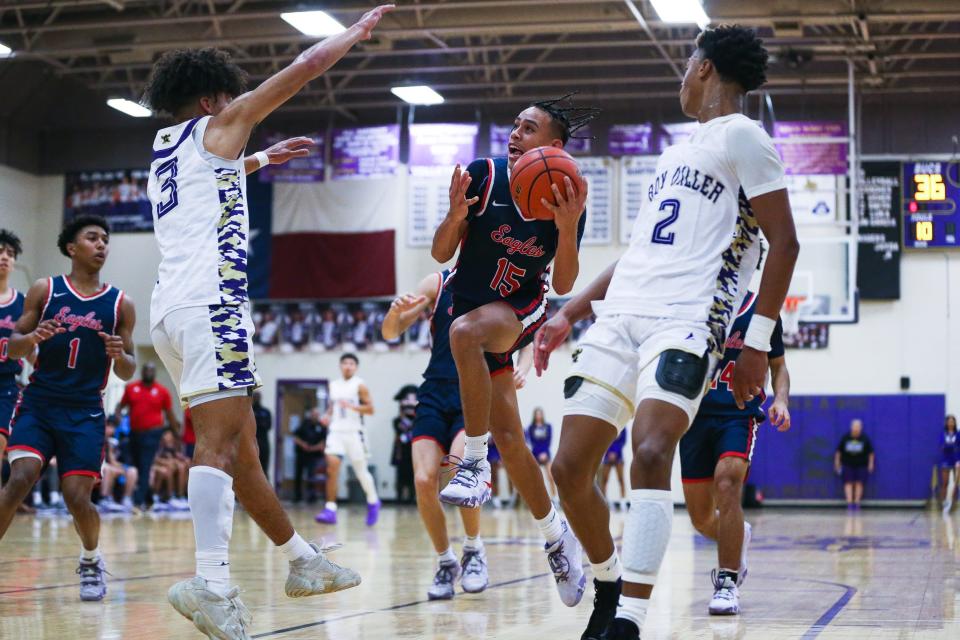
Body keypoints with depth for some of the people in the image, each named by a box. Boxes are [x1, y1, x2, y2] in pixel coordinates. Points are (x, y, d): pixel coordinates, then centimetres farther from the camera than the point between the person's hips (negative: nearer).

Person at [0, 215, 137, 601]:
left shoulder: (120, 304, 4)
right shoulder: (44, 290, 3)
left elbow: (128, 373, 7)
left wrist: (120, 356, -16)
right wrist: (32, 338, -17)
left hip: (85, 412, 0)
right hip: (38, 402, 0)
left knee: (78, 497, -8)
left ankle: (91, 561, 22)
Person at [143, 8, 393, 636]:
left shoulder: (165, 153, 27)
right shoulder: (217, 124, 6)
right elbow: (307, 65, 7)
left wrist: (262, 159, 58)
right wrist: (359, 29, 20)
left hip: (171, 306, 9)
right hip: (209, 298, -9)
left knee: (240, 444, 14)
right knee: (220, 441, -20)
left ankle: (305, 560, 24)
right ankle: (212, 582, -35)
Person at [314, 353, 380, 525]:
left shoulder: (359, 385, -2)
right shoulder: (333, 385, 12)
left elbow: (370, 409, -6)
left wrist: (352, 406, -21)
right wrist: (327, 415, 5)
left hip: (354, 432, -3)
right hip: (336, 431, 3)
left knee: (361, 471, 5)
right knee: (332, 466, -15)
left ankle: (373, 502, 30)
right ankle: (330, 509, -17)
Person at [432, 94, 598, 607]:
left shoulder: (566, 197, -10)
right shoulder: (484, 175, -10)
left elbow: (563, 286, -8)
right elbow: (441, 254, -7)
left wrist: (568, 228, -24)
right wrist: (456, 212, -26)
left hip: (521, 312, -3)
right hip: (471, 310, 3)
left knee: (465, 330, -38)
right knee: (508, 436, 2)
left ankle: (475, 465, -28)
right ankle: (557, 537, 22)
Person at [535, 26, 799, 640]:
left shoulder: (741, 136, 2)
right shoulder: (678, 151, 27)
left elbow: (784, 242, -5)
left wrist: (758, 342, -11)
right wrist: (569, 314, 22)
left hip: (686, 321, -8)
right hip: (620, 317, 8)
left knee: (650, 452, -28)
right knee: (570, 468, 0)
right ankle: (609, 585, 22)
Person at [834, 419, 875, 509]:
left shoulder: (865, 439, 0)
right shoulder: (845, 438, 0)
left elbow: (871, 452, 6)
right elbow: (838, 451, 7)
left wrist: (870, 463, 2)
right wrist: (837, 463, 6)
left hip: (861, 465, 0)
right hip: (848, 465, 0)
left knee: (859, 483, -4)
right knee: (848, 483, -11)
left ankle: (857, 503, 2)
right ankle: (849, 503, -17)